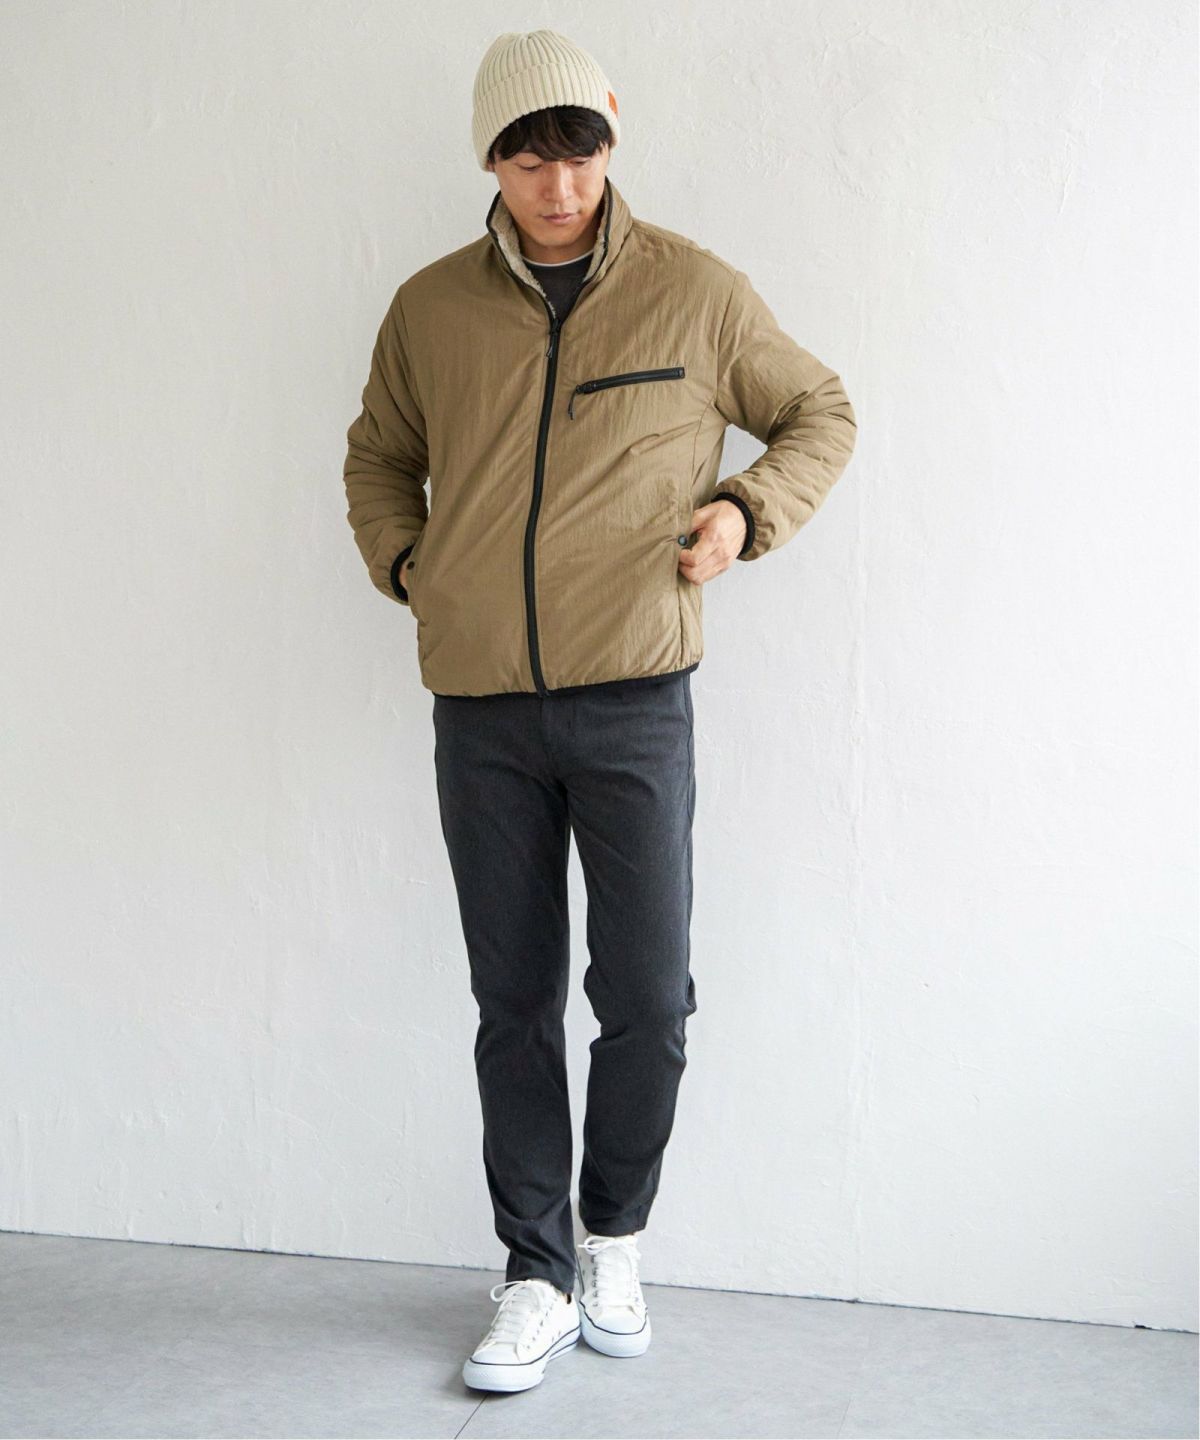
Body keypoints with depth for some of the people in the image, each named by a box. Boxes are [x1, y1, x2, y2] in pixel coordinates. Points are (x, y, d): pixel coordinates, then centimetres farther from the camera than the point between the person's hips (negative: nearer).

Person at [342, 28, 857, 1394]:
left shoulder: (695, 291, 0)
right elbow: (378, 457, 23)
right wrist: (403, 564, 5)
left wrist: (746, 510, -5)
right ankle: (537, 1277, 20)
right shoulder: (429, 307, 6)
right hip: (480, 707, 2)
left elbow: (820, 416, 12)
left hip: (634, 697, -1)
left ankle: (614, 1237, 25)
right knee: (514, 1002, 7)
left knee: (648, 996, -1)